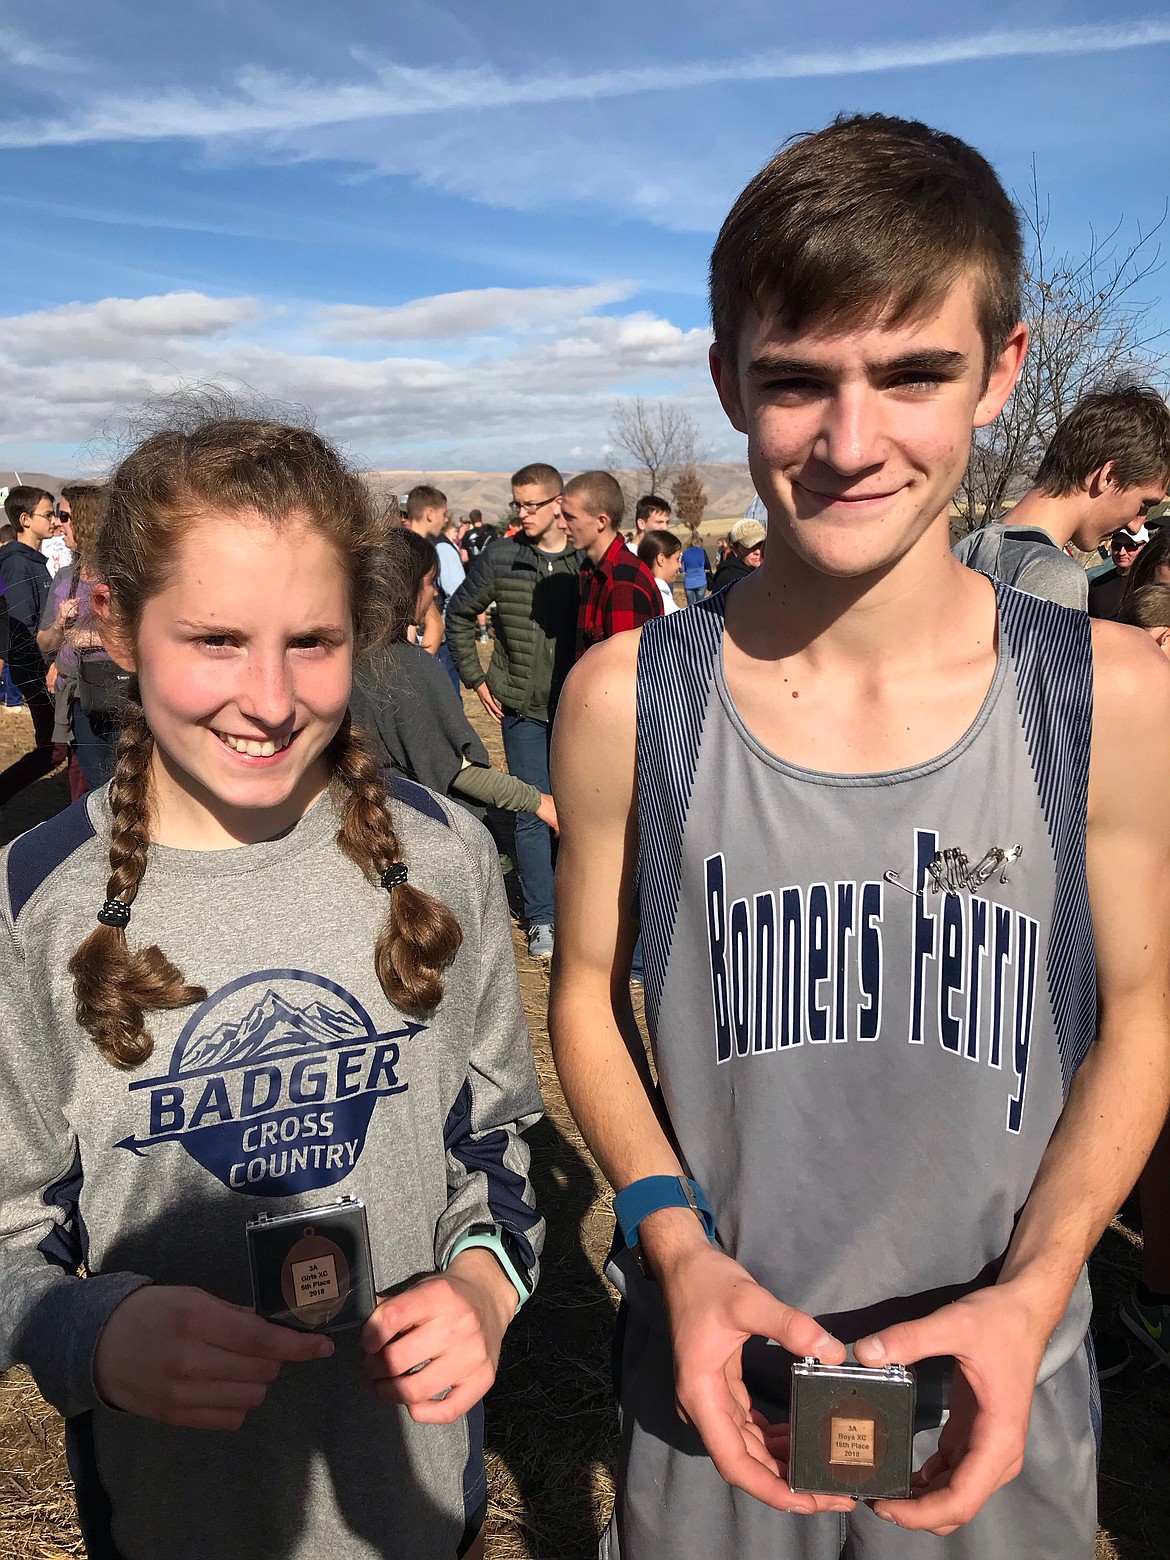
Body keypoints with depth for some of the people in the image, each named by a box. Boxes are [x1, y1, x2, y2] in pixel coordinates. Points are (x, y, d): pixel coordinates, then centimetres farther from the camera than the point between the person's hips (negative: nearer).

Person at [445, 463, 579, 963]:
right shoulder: (498, 559, -3)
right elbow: (459, 615, 8)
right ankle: (541, 917, 12)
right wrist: (476, 679, 4)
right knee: (532, 811, 1)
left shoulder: (587, 560, -1)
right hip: (521, 708, -1)